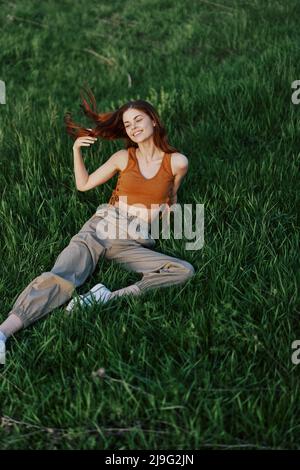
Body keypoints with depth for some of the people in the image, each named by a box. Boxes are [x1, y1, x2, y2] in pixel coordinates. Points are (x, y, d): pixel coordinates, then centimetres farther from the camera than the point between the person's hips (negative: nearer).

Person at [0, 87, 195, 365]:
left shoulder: (177, 162, 4)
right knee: (60, 278, -27)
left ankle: (109, 299, -36)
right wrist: (77, 150, 9)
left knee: (185, 271, -27)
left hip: (135, 245, 0)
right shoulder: (123, 157, 8)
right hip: (101, 228, 0)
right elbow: (83, 184, 18)